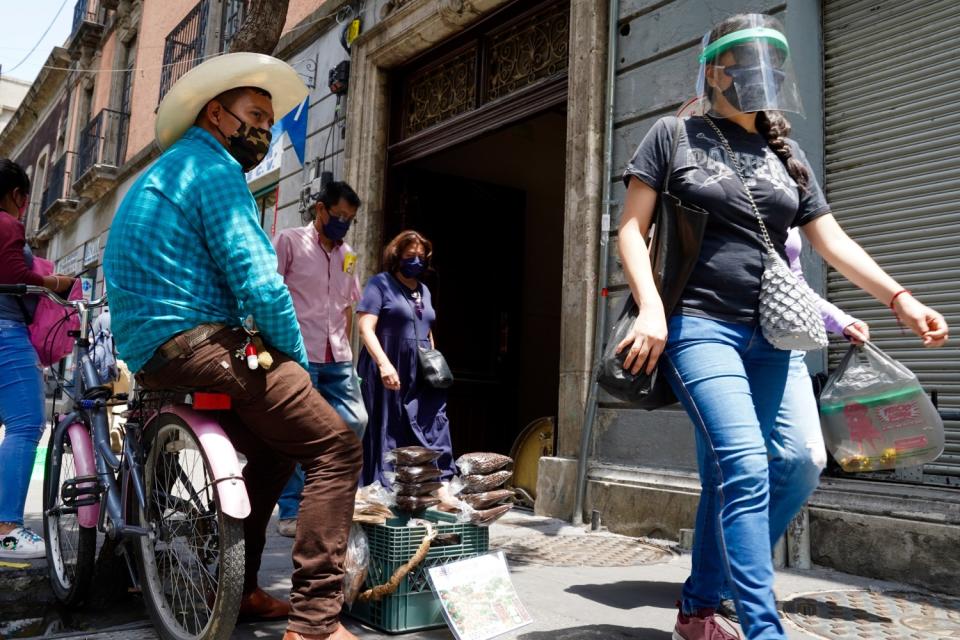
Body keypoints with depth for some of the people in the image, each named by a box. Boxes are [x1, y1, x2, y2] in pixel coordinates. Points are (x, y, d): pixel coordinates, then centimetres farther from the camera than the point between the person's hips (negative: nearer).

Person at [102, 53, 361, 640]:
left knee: (275, 447, 23)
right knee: (336, 448, -12)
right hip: (195, 343, -11)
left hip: (147, 353, 11)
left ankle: (237, 588, 27)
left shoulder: (163, 172, 26)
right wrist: (297, 359, -4)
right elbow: (258, 283, -18)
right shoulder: (214, 168, -6)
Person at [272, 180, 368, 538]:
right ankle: (291, 512, 9)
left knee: (355, 421, 1)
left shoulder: (348, 255, 17)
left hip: (338, 359, 6)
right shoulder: (289, 242, -1)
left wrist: (344, 347, 15)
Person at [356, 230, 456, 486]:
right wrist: (384, 364, -24)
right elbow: (365, 328, -13)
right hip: (389, 373, -6)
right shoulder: (380, 283, -2)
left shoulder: (424, 290, 19)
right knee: (387, 436, 1)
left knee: (432, 433, 1)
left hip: (420, 377, 6)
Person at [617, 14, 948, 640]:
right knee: (746, 470, -17)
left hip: (772, 333, 5)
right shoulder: (675, 136, 6)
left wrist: (899, 297, 2)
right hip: (699, 325, -5)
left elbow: (833, 241, 15)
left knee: (800, 466, -5)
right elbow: (632, 229, 0)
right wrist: (652, 308, -14)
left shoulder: (787, 155, 19)